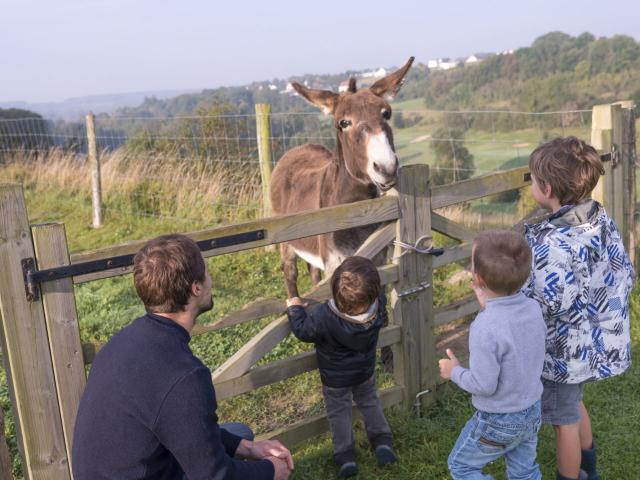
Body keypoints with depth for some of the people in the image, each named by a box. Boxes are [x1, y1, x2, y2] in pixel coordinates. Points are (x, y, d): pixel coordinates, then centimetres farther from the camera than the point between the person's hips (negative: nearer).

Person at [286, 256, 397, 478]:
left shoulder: (323, 316, -38)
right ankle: (382, 442, 25)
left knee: (339, 413, 18)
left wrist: (295, 308, -4)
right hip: (365, 372, 3)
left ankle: (345, 457, 22)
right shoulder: (378, 306, -30)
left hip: (335, 379, -2)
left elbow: (303, 330, -19)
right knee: (370, 403, 28)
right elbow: (380, 295, -3)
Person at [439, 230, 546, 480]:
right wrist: (488, 305, 4)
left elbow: (484, 385, -26)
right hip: (532, 412, 7)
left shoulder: (485, 329, -33)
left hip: (498, 421, -7)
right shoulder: (533, 307, -12)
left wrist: (454, 372, -8)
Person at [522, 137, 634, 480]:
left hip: (564, 350, -9)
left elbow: (549, 306, -30)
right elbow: (624, 274, 1)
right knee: (573, 403, 31)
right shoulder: (602, 220, -7)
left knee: (564, 420, 14)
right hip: (596, 341, 9)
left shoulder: (553, 242, -32)